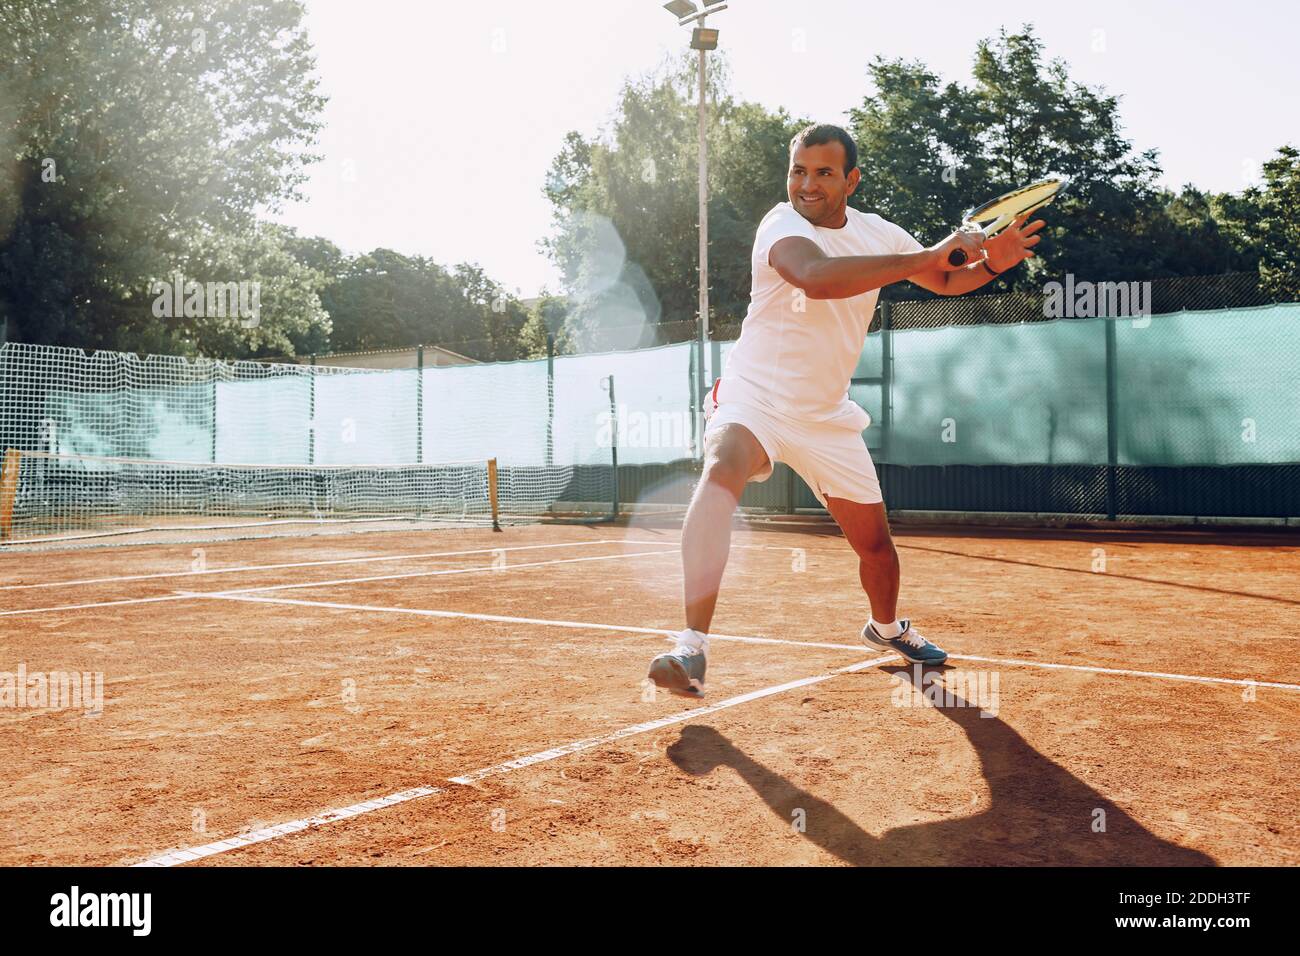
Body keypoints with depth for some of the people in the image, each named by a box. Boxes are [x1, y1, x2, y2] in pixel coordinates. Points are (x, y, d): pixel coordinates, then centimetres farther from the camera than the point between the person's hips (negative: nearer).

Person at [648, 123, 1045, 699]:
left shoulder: (878, 233, 3)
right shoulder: (782, 225, -17)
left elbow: (946, 281, 19)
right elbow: (818, 278, -40)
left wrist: (988, 264, -3)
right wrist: (924, 257, -36)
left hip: (826, 419, 6)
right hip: (754, 398, -5)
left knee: (874, 540, 12)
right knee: (721, 473, -37)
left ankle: (886, 626, 46)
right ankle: (692, 649, -40)